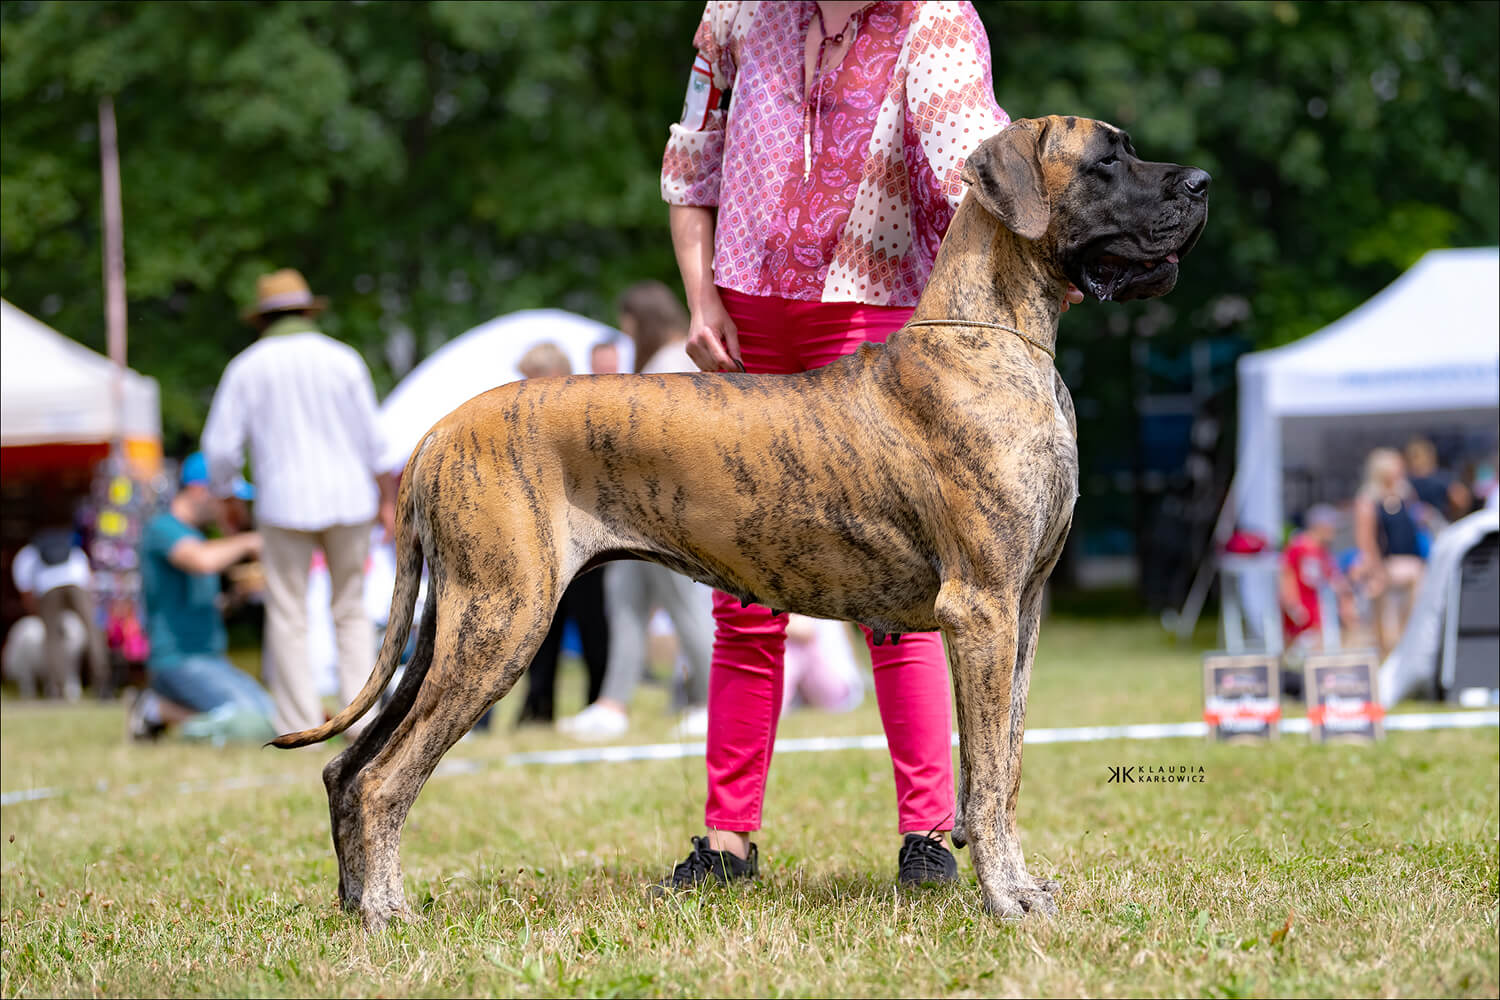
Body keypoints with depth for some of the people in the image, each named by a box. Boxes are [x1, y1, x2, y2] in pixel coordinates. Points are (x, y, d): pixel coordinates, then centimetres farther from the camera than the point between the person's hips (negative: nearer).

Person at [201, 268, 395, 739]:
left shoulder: (247, 368, 2)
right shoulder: (343, 360, 3)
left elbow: (221, 446, 1)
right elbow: (370, 440, 3)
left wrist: (225, 496, 18)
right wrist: (378, 494, 19)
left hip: (285, 503, -1)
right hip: (348, 499, 1)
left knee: (288, 618, 3)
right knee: (352, 613, 11)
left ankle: (300, 729, -1)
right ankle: (362, 718, 0)